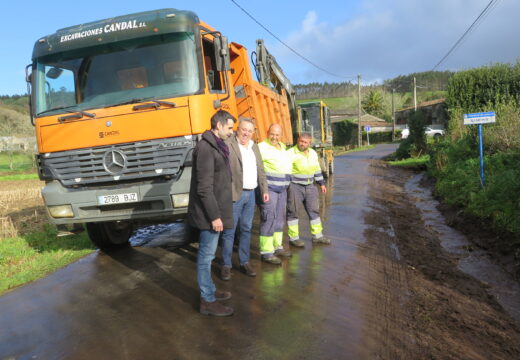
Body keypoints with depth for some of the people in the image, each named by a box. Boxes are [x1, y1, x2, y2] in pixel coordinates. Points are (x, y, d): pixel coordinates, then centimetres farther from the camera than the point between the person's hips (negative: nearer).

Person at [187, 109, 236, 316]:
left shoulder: (217, 146, 13)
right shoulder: (205, 148, -19)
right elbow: (204, 187, -22)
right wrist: (214, 216, -20)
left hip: (215, 210, 10)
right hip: (209, 213, -10)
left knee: (208, 254, 19)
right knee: (206, 255, 0)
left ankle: (209, 290, 32)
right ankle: (207, 301, 10)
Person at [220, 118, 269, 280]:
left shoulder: (254, 146, 15)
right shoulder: (228, 145, -9)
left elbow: (260, 170, 19)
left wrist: (264, 190, 14)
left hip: (251, 194, 7)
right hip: (235, 194, -7)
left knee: (246, 229, 14)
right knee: (229, 231, 0)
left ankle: (244, 262, 24)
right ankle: (226, 265, 11)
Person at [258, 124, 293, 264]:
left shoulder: (282, 147, 14)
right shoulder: (262, 147, -13)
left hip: (282, 188, 9)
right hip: (269, 188, -9)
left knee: (279, 218, 15)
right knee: (269, 218, -8)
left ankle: (277, 246, 27)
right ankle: (266, 252, -2)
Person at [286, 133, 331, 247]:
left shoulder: (313, 153, 10)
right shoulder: (291, 153, -11)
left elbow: (317, 169, 20)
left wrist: (321, 183, 20)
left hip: (310, 186, 6)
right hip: (295, 187, -6)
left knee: (314, 210, 10)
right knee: (293, 212, 1)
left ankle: (317, 235, 22)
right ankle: (293, 238, 11)